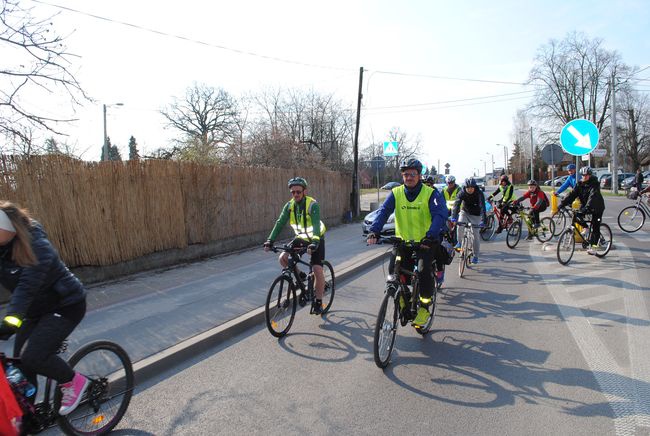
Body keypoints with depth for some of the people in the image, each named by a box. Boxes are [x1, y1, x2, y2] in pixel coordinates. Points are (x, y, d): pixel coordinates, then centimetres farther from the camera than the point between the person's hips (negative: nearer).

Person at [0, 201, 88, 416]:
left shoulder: (38, 248, -26)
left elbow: (25, 288, -35)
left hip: (66, 306, -7)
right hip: (37, 309, 8)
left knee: (32, 356, -19)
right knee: (20, 362, 7)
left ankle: (74, 381, 5)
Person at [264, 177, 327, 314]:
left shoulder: (312, 205, -24)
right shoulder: (289, 205, -9)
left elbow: (316, 225, -36)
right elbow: (280, 223, -16)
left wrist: (314, 243, -51)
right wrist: (270, 240, -28)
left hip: (315, 239, -5)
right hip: (300, 238, 5)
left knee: (317, 270, -14)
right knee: (283, 259, -13)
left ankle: (318, 302, 3)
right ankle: (301, 276, 13)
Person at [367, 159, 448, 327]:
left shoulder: (431, 193, -9)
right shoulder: (396, 193, 0)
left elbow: (440, 215, -22)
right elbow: (383, 211, -11)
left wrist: (430, 236, -40)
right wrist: (374, 231, -29)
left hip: (425, 242, -3)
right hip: (403, 240, 3)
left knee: (423, 271, -21)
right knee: (393, 269, -13)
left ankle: (424, 307, 3)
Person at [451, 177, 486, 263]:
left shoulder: (479, 193, -22)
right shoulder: (462, 193, -19)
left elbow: (482, 207, -30)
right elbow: (456, 204, -29)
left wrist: (483, 220, -43)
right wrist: (454, 217, -44)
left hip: (476, 215, -1)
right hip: (465, 212, 1)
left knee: (475, 234, -1)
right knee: (460, 225, -28)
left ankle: (476, 256, 13)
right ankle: (459, 242, -2)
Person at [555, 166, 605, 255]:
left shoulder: (594, 184, -22)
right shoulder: (580, 184, -5)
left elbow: (593, 197, -36)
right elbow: (572, 195, -14)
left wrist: (586, 208, -52)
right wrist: (561, 205, -26)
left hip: (597, 207, -6)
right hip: (585, 207, 6)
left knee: (595, 227, -9)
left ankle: (594, 247, -6)